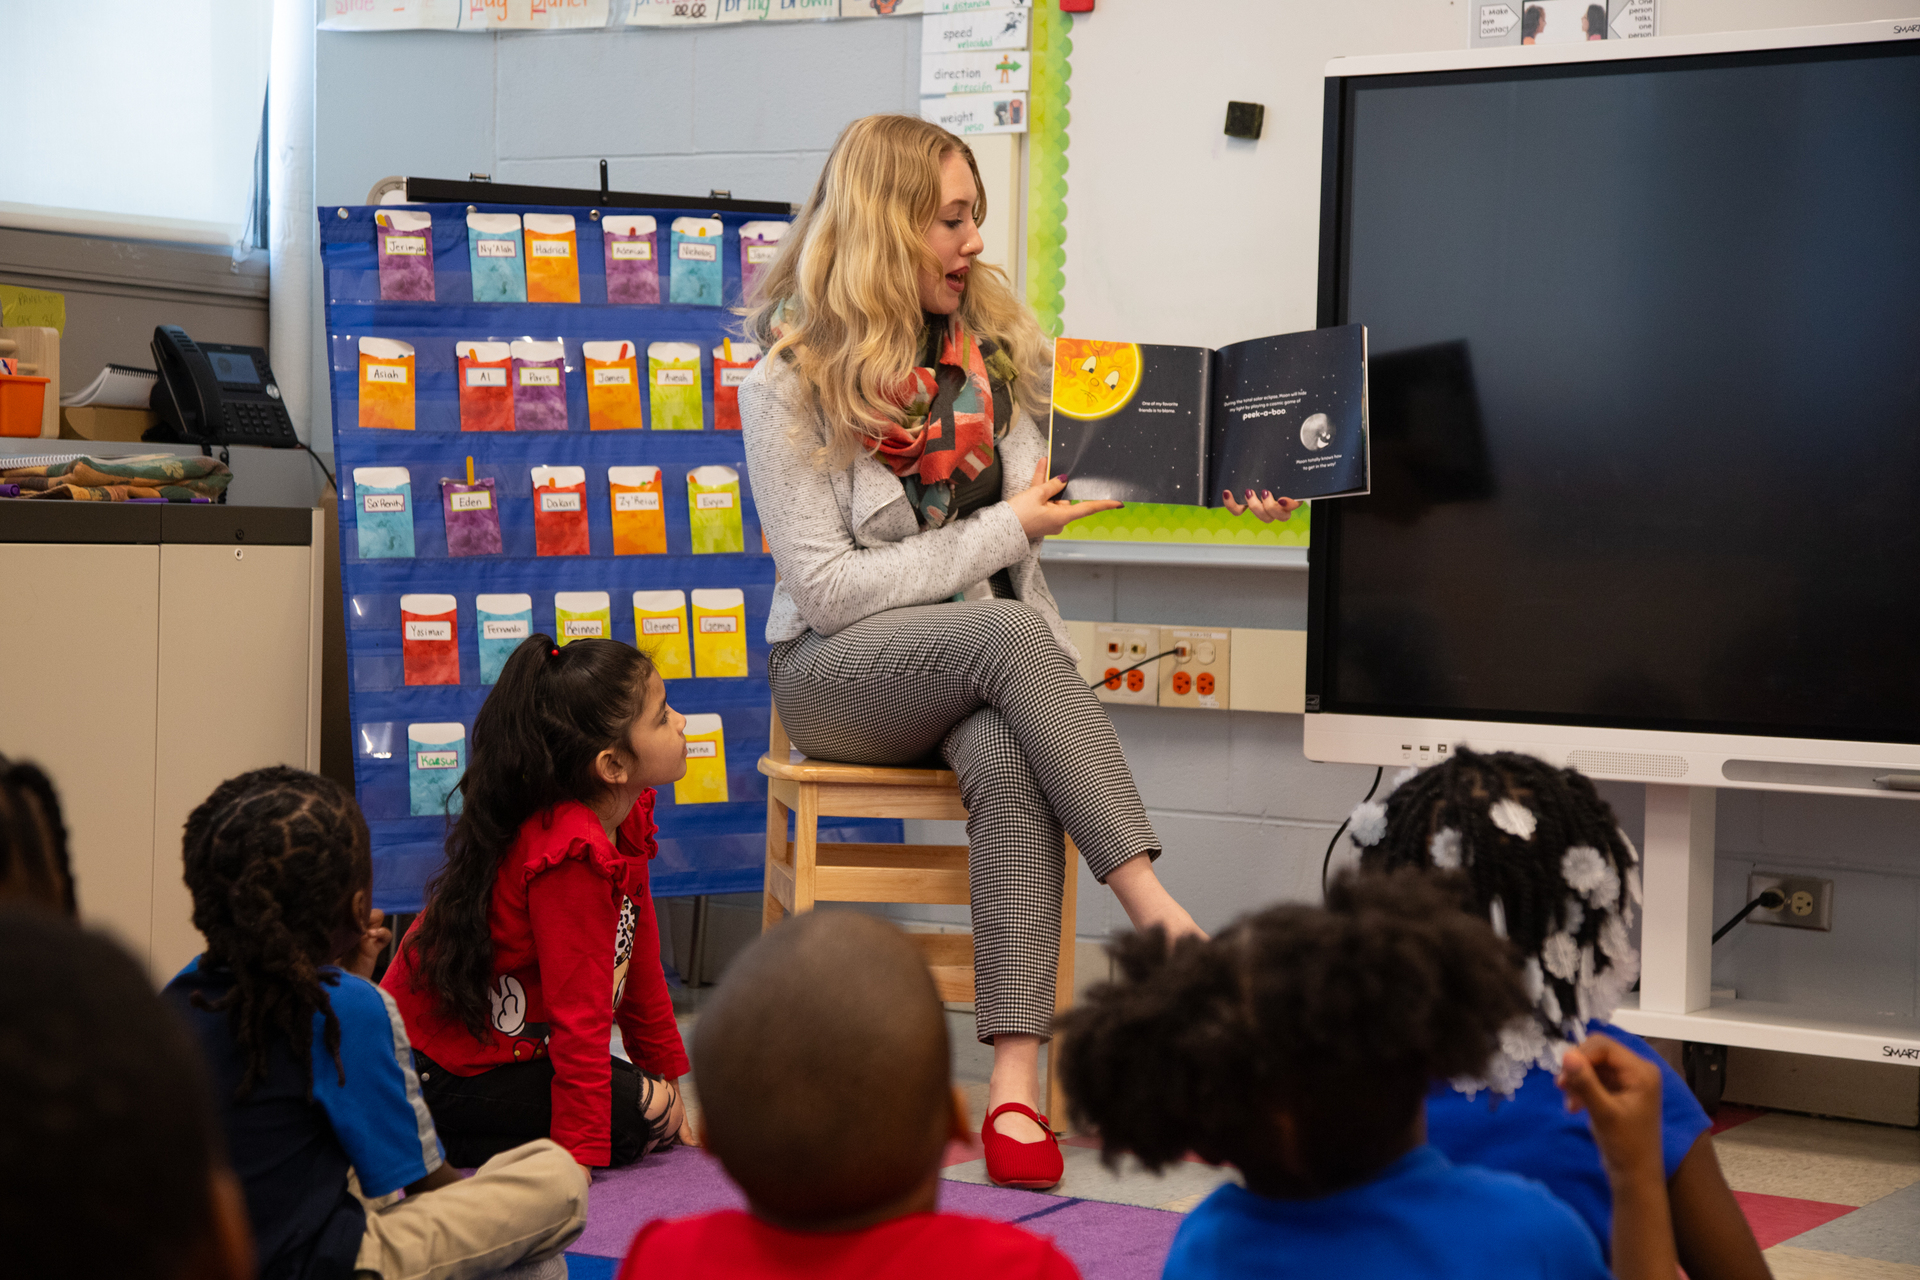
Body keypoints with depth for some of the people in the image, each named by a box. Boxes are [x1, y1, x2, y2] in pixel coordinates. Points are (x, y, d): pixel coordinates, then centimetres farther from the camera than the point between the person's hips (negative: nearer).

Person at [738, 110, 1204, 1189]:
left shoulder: (999, 341, 8)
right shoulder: (792, 386, -7)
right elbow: (828, 587, -12)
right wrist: (1003, 531, -14)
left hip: (991, 655, 3)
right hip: (839, 673, -3)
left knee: (1009, 764, -33)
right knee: (1011, 632, -35)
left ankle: (1016, 1080, -42)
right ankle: (1160, 918, -39)